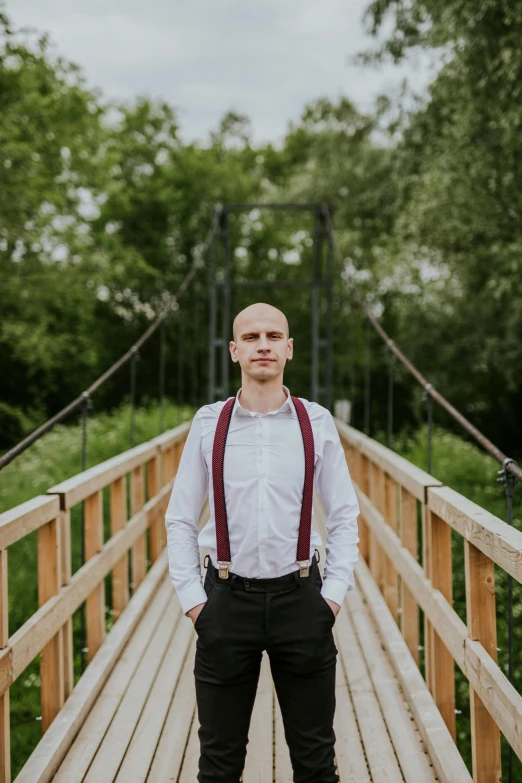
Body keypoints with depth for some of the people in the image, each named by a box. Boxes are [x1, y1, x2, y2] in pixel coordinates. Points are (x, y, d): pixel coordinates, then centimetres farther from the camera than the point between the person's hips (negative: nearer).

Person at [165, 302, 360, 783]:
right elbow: (180, 520, 4)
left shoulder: (317, 423, 0)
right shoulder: (208, 424, 0)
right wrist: (192, 599, -2)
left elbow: (344, 517, 5)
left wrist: (334, 594, -3)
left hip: (300, 597, 0)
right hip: (228, 599, 0)